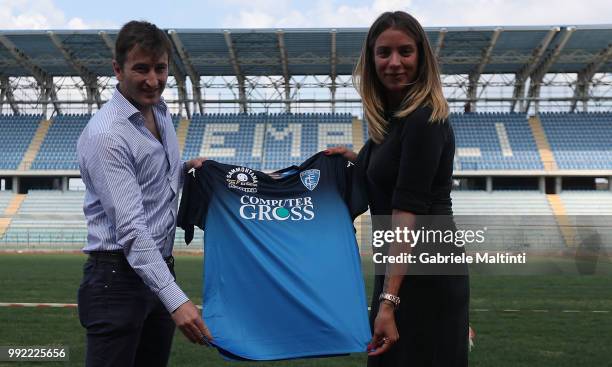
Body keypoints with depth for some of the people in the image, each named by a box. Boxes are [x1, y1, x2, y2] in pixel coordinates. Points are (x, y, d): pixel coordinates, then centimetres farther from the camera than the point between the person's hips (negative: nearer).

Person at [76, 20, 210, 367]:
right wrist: (175, 298, -32)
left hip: (159, 266, 8)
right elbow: (130, 228, -26)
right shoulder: (106, 135, -19)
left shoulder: (161, 110, 7)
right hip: (119, 276, -8)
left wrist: (185, 169, 2)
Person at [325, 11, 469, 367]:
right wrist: (356, 159, 9)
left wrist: (388, 300, -29)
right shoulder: (392, 117, 8)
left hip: (425, 271, -9)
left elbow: (408, 212, -25)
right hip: (401, 265, 9)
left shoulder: (425, 119, -18)